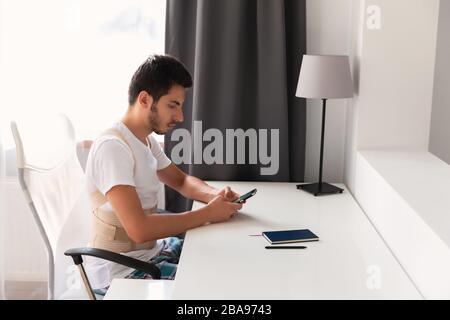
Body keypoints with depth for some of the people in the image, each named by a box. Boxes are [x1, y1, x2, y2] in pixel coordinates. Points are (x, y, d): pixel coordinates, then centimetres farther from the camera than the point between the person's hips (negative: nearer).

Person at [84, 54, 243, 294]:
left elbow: (181, 180, 20)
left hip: (150, 249, 9)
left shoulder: (146, 140, 6)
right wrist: (207, 214, -23)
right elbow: (138, 228, -32)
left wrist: (215, 195, -2)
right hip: (118, 270, -9)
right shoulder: (112, 147, -24)